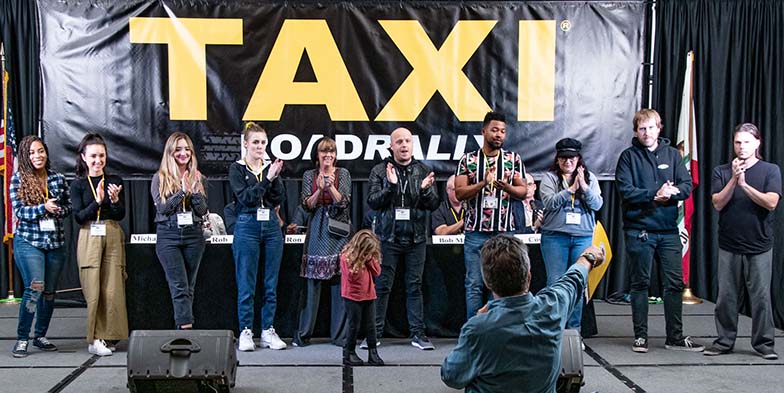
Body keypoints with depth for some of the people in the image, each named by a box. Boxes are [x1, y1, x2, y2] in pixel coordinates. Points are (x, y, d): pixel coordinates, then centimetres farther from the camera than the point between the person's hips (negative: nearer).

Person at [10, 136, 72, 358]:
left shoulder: (58, 179, 8)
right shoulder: (18, 179, 0)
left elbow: (68, 207, 9)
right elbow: (19, 210, -7)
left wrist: (57, 211, -12)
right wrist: (43, 208, -21)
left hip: (55, 242, 4)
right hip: (28, 241, -4)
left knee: (49, 291, 8)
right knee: (34, 288, -15)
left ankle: (40, 336, 22)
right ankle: (22, 338, -4)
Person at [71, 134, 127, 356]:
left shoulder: (114, 181, 7)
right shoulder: (78, 185, 3)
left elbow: (121, 215, 4)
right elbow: (79, 217, -5)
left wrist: (115, 200, -16)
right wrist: (97, 202, -19)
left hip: (113, 237, 2)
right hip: (90, 238, -2)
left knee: (112, 290, -1)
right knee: (93, 291, -2)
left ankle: (108, 336, 10)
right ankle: (94, 339, 5)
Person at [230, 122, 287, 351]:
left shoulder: (270, 168, 11)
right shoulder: (237, 169, 0)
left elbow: (280, 199, 2)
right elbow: (246, 198, -12)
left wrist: (275, 178, -13)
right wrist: (267, 179, -18)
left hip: (271, 227, 4)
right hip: (247, 227, -4)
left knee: (271, 283, 6)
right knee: (246, 284, -1)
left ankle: (268, 331, 14)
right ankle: (245, 332, 8)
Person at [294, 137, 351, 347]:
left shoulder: (343, 174, 6)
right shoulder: (309, 175, 9)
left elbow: (343, 203, -4)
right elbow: (306, 205, 1)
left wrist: (331, 187, -18)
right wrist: (320, 189, -14)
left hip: (338, 231, 0)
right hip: (317, 232, 1)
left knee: (341, 281, -2)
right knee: (312, 282, 0)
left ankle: (340, 334, 5)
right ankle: (303, 334, 7)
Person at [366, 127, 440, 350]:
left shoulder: (422, 171, 8)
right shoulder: (380, 171, 3)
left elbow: (434, 205, 5)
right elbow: (372, 202, -6)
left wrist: (425, 190, -14)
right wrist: (390, 186, -20)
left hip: (415, 238, 2)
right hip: (388, 237, -2)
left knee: (415, 286, 5)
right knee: (382, 286, 1)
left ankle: (418, 333, 10)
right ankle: (375, 333, 8)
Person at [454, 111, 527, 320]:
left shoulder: (513, 159, 7)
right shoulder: (468, 160, 4)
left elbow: (523, 191, 4)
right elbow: (459, 192, -3)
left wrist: (506, 187, -17)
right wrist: (483, 183, -18)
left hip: (504, 232, 1)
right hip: (475, 232, 0)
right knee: (474, 285, 3)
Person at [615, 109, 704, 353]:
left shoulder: (672, 154, 10)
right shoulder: (629, 156, 1)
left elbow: (687, 186, 2)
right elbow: (625, 191, -10)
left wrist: (672, 192, -17)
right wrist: (654, 195, -19)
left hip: (668, 230, 3)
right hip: (638, 229, -3)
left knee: (675, 284, 5)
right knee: (640, 284, 6)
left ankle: (675, 336, 15)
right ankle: (640, 336, 15)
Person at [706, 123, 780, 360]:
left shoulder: (770, 171, 2)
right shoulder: (722, 172, 6)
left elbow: (771, 202, -11)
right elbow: (718, 204, -4)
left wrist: (744, 184, -17)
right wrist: (733, 180, -14)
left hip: (759, 246, -1)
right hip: (729, 245, 2)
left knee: (761, 296, 1)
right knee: (726, 297, 6)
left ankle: (764, 343, 12)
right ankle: (725, 341, 17)